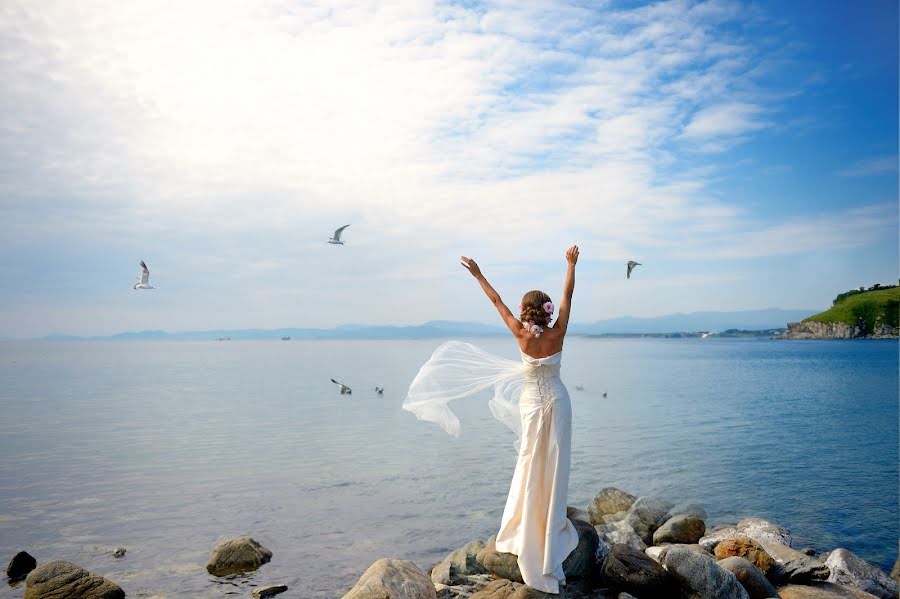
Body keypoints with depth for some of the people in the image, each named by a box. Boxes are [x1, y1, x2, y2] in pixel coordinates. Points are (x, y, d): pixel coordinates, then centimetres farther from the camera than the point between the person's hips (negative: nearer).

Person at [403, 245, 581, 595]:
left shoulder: (522, 335, -16)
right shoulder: (557, 334, -15)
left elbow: (497, 301, -9)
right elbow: (568, 296, -5)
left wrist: (478, 275, -1)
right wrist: (571, 264, 5)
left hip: (531, 402, 0)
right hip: (557, 402, 0)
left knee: (531, 465, 14)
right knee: (554, 464, 8)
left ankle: (528, 528, 26)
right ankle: (551, 524, 17)